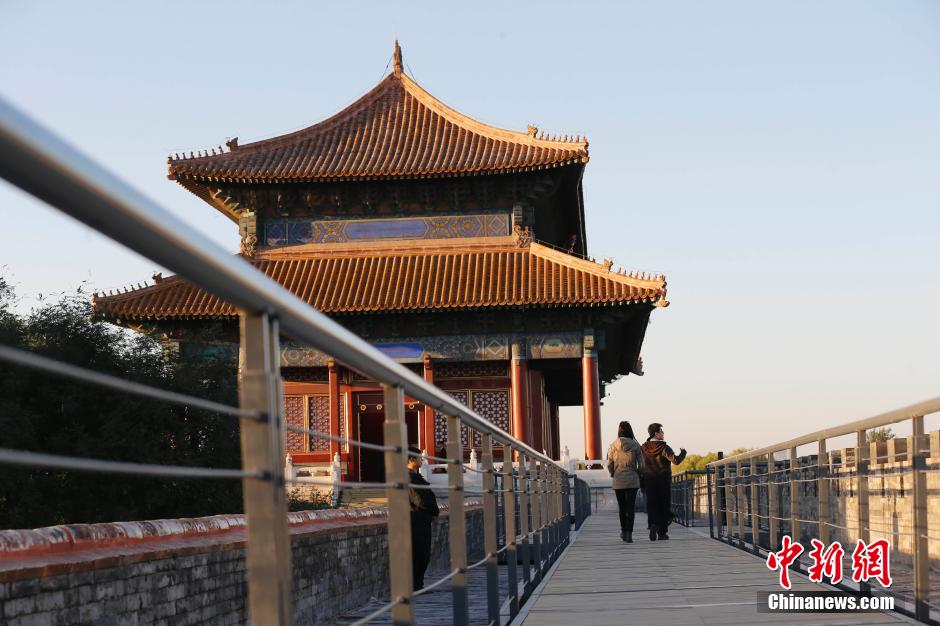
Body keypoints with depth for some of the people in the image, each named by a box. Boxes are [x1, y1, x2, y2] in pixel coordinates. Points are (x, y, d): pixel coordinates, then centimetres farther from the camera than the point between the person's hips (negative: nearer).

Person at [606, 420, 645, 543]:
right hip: (632, 480, -1)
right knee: (630, 507, 1)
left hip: (618, 481, 1)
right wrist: (638, 475, 14)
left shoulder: (613, 446, -4)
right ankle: (629, 534, -6)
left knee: (622, 507, 16)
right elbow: (641, 465, -4)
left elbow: (609, 465, 0)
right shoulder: (635, 446, -5)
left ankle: (624, 531, 24)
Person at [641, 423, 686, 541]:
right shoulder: (664, 448, -12)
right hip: (664, 481, -3)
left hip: (649, 481, 3)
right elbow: (676, 460, -21)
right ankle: (662, 532, 10)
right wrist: (683, 452, -4)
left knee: (652, 505, 3)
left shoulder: (644, 448, 3)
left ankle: (653, 524, -24)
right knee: (664, 506, 8)